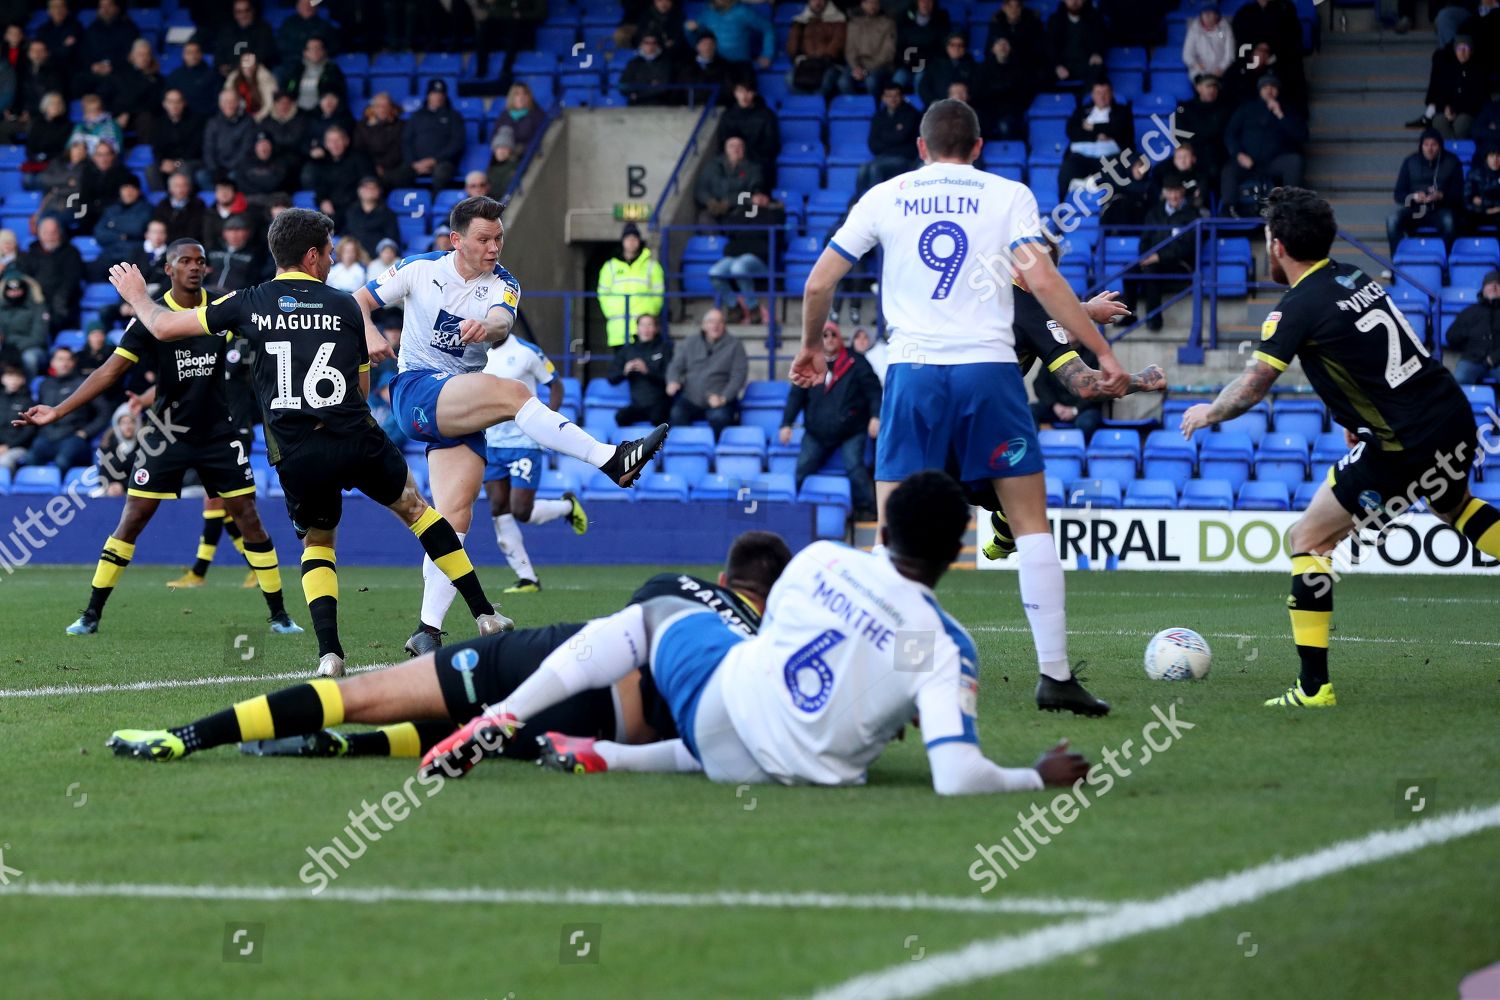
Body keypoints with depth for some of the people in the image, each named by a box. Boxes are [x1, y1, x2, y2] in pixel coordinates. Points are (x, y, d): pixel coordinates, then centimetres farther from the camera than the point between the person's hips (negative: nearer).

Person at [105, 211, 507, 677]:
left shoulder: (249, 303, 5)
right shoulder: (347, 306, 7)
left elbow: (165, 327, 13)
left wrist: (137, 296, 33)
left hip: (295, 455, 0)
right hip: (356, 439, 0)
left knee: (317, 542, 23)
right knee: (413, 507, 23)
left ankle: (329, 653, 2)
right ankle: (484, 614, 21)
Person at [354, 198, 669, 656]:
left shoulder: (503, 286, 4)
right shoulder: (419, 269, 0)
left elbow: (501, 325, -19)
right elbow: (358, 302, 6)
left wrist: (487, 328, -44)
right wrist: (372, 337, -16)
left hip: (462, 409, 4)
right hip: (415, 391, -4)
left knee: (454, 519, -10)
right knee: (511, 392, -29)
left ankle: (427, 632, -9)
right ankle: (613, 461, -37)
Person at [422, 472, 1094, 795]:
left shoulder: (822, 560, -6)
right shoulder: (946, 649, -15)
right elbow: (957, 778, -24)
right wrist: (1039, 778, -5)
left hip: (721, 698, 1)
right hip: (797, 771, 0)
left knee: (654, 613, 27)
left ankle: (502, 720, 12)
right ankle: (597, 758, 15)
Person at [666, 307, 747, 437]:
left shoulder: (734, 345, 8)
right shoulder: (689, 344, 17)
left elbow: (739, 374, 1)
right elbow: (676, 366, 13)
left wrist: (723, 398, -13)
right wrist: (673, 381, -12)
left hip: (718, 400, -2)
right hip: (690, 399, 2)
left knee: (719, 417, -36)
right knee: (677, 414, -31)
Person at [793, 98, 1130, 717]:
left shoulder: (885, 197, 10)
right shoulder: (1006, 196, 6)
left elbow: (819, 283, 11)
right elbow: (1042, 279, -7)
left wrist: (810, 346, 29)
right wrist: (1103, 352, -3)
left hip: (914, 371, 1)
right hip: (989, 369, -1)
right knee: (1030, 521, 6)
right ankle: (1055, 675, 2)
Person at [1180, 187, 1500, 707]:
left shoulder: (1299, 307, -13)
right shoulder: (1355, 277, 11)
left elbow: (1251, 387, -14)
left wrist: (1207, 412, 4)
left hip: (1409, 447, -8)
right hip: (1455, 416, 8)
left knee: (1307, 539, 0)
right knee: (1454, 506, 38)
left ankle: (1314, 687, -3)